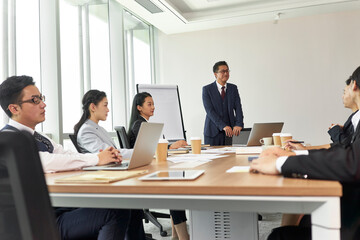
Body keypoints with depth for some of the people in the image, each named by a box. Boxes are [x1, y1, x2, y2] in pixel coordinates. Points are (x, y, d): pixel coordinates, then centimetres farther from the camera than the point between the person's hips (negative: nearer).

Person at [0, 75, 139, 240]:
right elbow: (43, 162, -26)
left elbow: (67, 156, 12)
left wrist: (107, 156, -8)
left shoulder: (39, 138, 18)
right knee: (117, 213, -23)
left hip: (63, 206, 8)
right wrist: (96, 159, -21)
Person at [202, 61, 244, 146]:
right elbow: (210, 111, -13)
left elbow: (238, 107, -1)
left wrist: (238, 124, -19)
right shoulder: (207, 89, -4)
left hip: (228, 131, 3)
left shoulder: (233, 88, 8)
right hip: (212, 132, -3)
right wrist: (223, 126, -23)